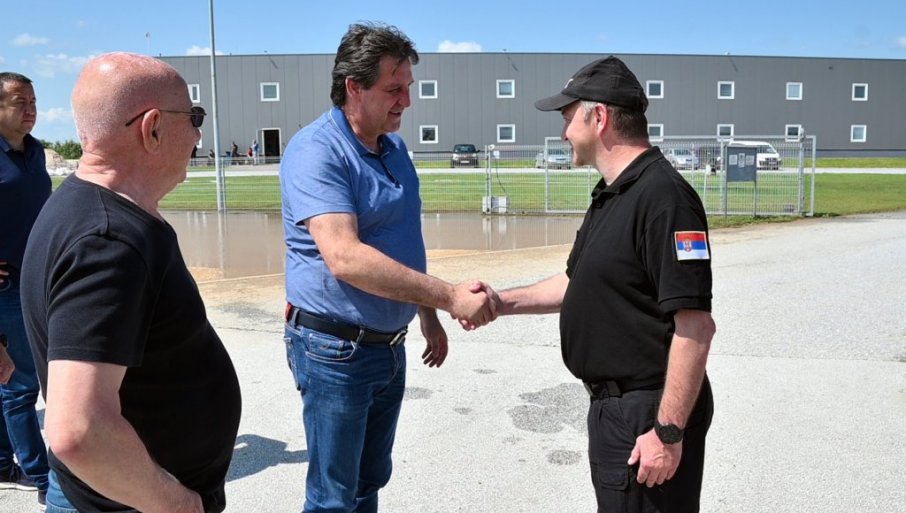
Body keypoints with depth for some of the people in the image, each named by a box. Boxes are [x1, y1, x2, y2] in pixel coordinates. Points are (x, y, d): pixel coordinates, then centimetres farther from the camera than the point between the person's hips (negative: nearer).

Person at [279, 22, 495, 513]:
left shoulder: (395, 148, 7)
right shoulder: (316, 151, -19)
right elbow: (345, 259, -31)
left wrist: (429, 318, 18)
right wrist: (450, 297, -29)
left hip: (389, 345, 8)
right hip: (335, 350, -7)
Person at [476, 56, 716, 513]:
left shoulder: (663, 196, -22)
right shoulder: (611, 195, 11)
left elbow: (696, 325, -25)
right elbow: (580, 282, 20)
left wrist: (669, 431, -24)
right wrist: (505, 302, 12)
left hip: (649, 412, -10)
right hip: (611, 403, 10)